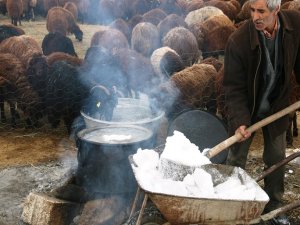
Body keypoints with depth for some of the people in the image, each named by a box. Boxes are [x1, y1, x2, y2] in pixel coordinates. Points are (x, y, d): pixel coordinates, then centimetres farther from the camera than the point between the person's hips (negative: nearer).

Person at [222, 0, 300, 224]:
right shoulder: (238, 40, -27)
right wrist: (239, 121, -31)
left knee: (277, 158, 14)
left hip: (277, 105, 3)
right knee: (237, 159, 7)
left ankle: (274, 206, 33)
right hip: (247, 106, -3)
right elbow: (234, 87, -22)